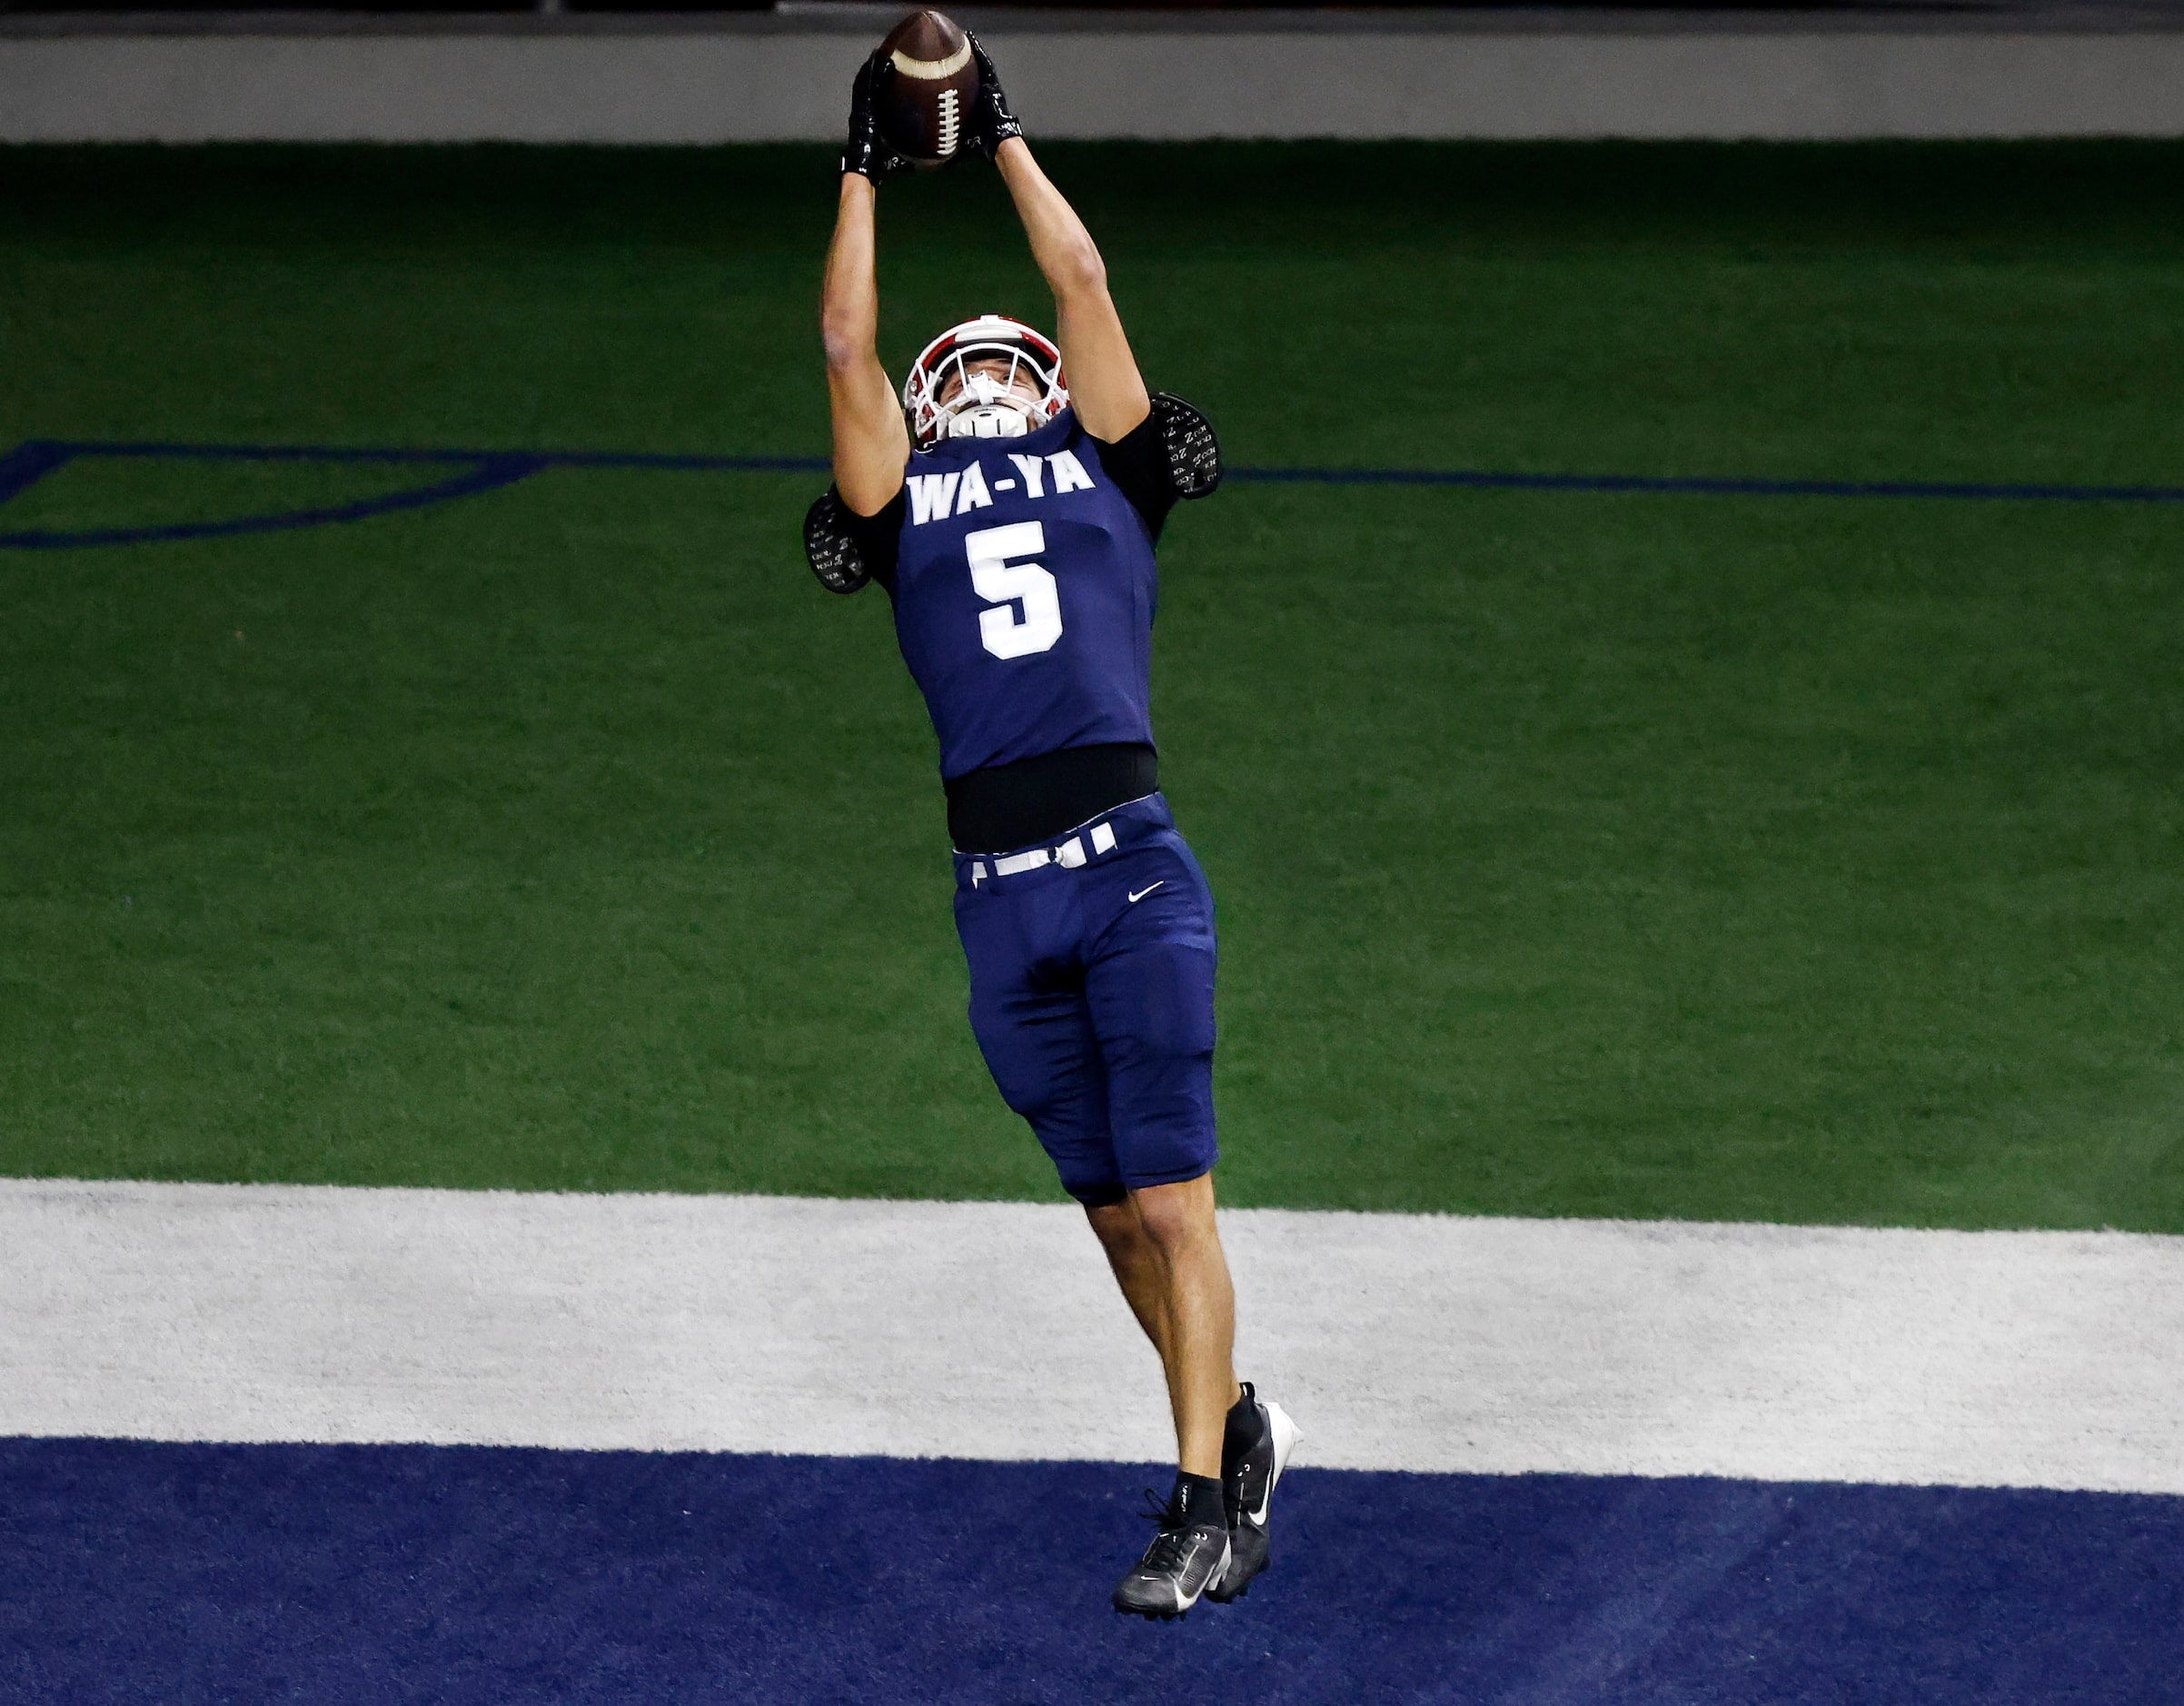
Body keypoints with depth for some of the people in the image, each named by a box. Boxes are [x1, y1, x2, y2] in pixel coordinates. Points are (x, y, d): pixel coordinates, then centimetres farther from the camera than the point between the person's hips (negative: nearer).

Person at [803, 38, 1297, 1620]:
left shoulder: (1104, 472, 15)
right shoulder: (909, 507, 18)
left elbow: (1084, 284, 15)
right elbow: (847, 342, 15)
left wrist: (1006, 140, 24)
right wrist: (866, 171, 20)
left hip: (1132, 877, -3)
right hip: (1001, 907, 3)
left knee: (1169, 1199, -5)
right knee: (1115, 1209, 10)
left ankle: (1212, 1508, -2)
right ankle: (1235, 1425, 27)